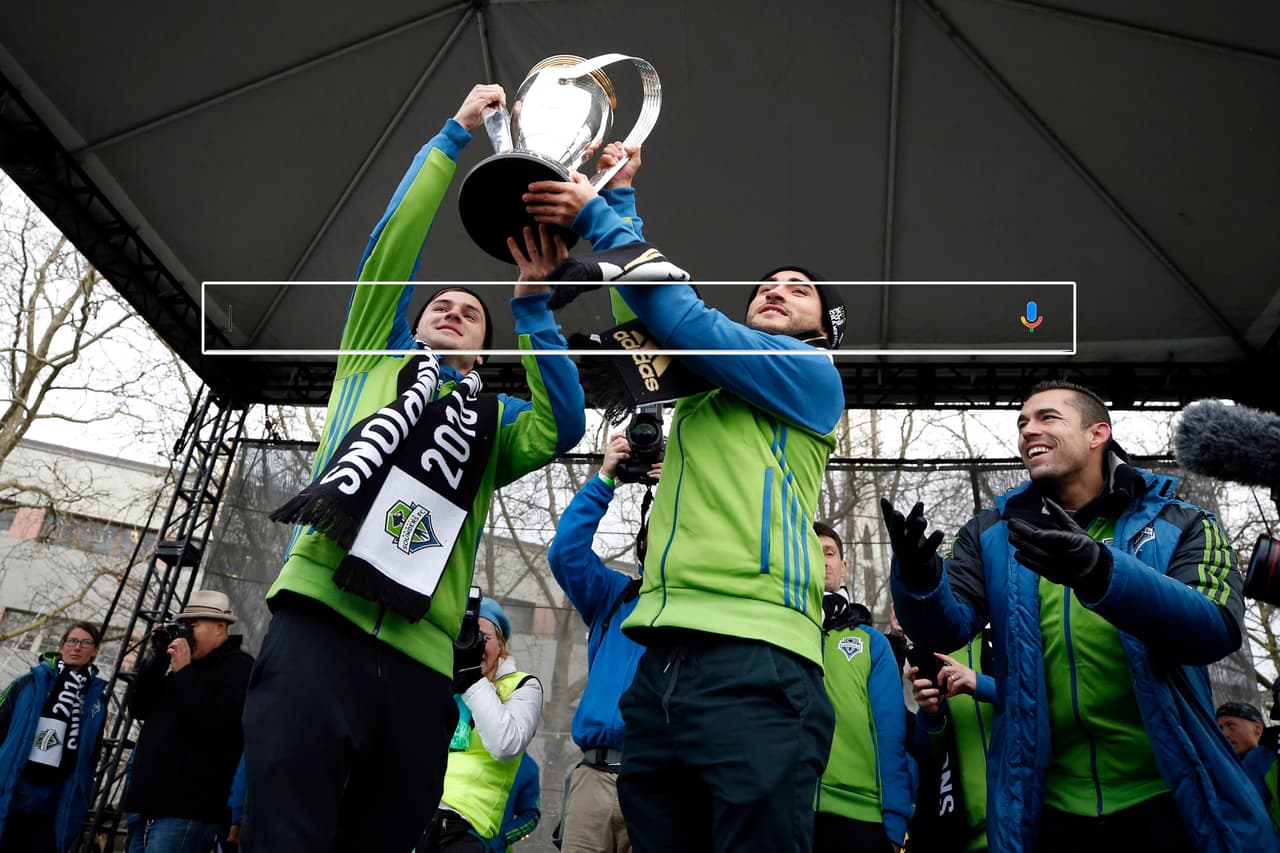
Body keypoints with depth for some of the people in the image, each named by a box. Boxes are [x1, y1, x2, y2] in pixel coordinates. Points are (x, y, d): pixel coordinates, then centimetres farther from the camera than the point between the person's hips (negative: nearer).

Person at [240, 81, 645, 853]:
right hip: (320, 624, -2)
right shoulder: (376, 359, 22)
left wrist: (531, 305, -3)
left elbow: (565, 426, 1)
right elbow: (392, 244, 12)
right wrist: (456, 134, 12)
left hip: (420, 664, 2)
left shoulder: (496, 418, 22)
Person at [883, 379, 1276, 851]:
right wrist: (919, 576, -31)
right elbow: (946, 627, -8)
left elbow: (1217, 628, -18)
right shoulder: (991, 534, 5)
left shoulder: (1179, 525, -1)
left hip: (1168, 796, -1)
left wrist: (1100, 573, -35)